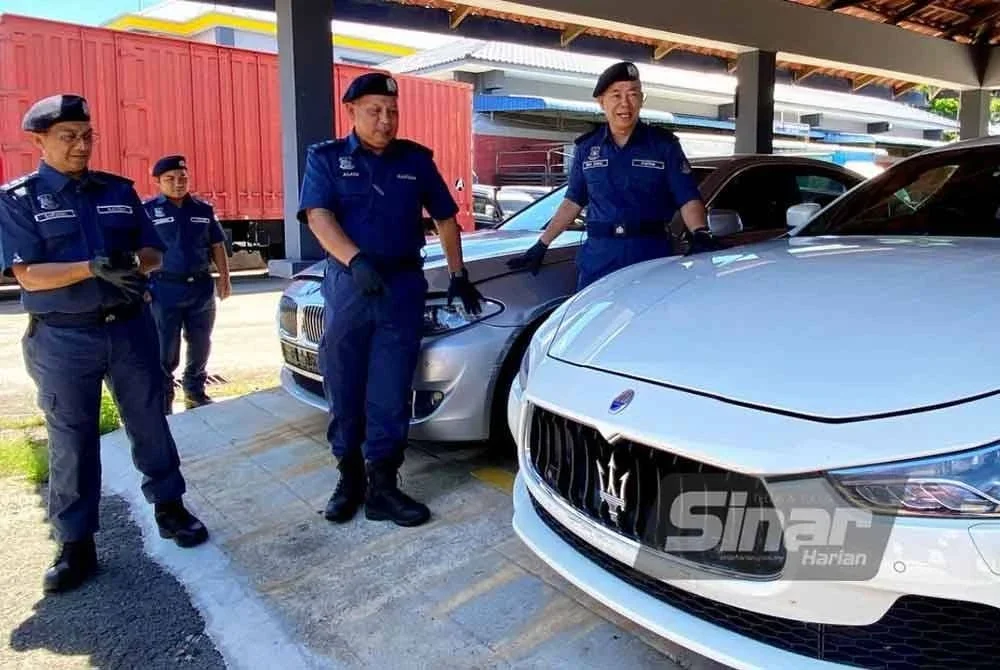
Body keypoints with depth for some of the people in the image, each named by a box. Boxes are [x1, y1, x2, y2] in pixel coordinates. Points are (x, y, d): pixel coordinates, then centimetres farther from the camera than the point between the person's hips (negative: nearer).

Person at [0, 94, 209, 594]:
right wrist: (93, 268, -26)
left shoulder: (119, 191, 8)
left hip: (131, 327, 3)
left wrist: (133, 262, -17)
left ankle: (170, 507, 27)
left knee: (150, 424, 10)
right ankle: (76, 544, 16)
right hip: (62, 339, -3)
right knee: (70, 443, 4)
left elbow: (153, 254, 6)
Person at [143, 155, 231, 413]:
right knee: (165, 350, 0)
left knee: (200, 346, 12)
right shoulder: (147, 210, -2)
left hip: (202, 287, 4)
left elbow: (217, 245, 14)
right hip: (164, 289, -4)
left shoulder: (203, 209, 10)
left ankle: (195, 392, 28)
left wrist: (224, 276, 7)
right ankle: (163, 399, 11)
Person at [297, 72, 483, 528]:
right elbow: (318, 216, -10)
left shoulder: (416, 160, 11)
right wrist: (356, 260, -27)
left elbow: (445, 219, 17)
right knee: (344, 390, 6)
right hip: (347, 284, 0)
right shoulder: (326, 158, 5)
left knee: (390, 393, -1)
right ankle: (349, 477, 20)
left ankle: (382, 486, 6)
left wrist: (458, 275, 11)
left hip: (404, 285, 1)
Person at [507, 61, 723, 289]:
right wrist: (541, 245, 12)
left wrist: (701, 235, -22)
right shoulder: (587, 147, 9)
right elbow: (573, 201, 15)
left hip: (653, 256, -2)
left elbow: (688, 199, -3)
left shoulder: (664, 144, 2)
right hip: (599, 256, 2)